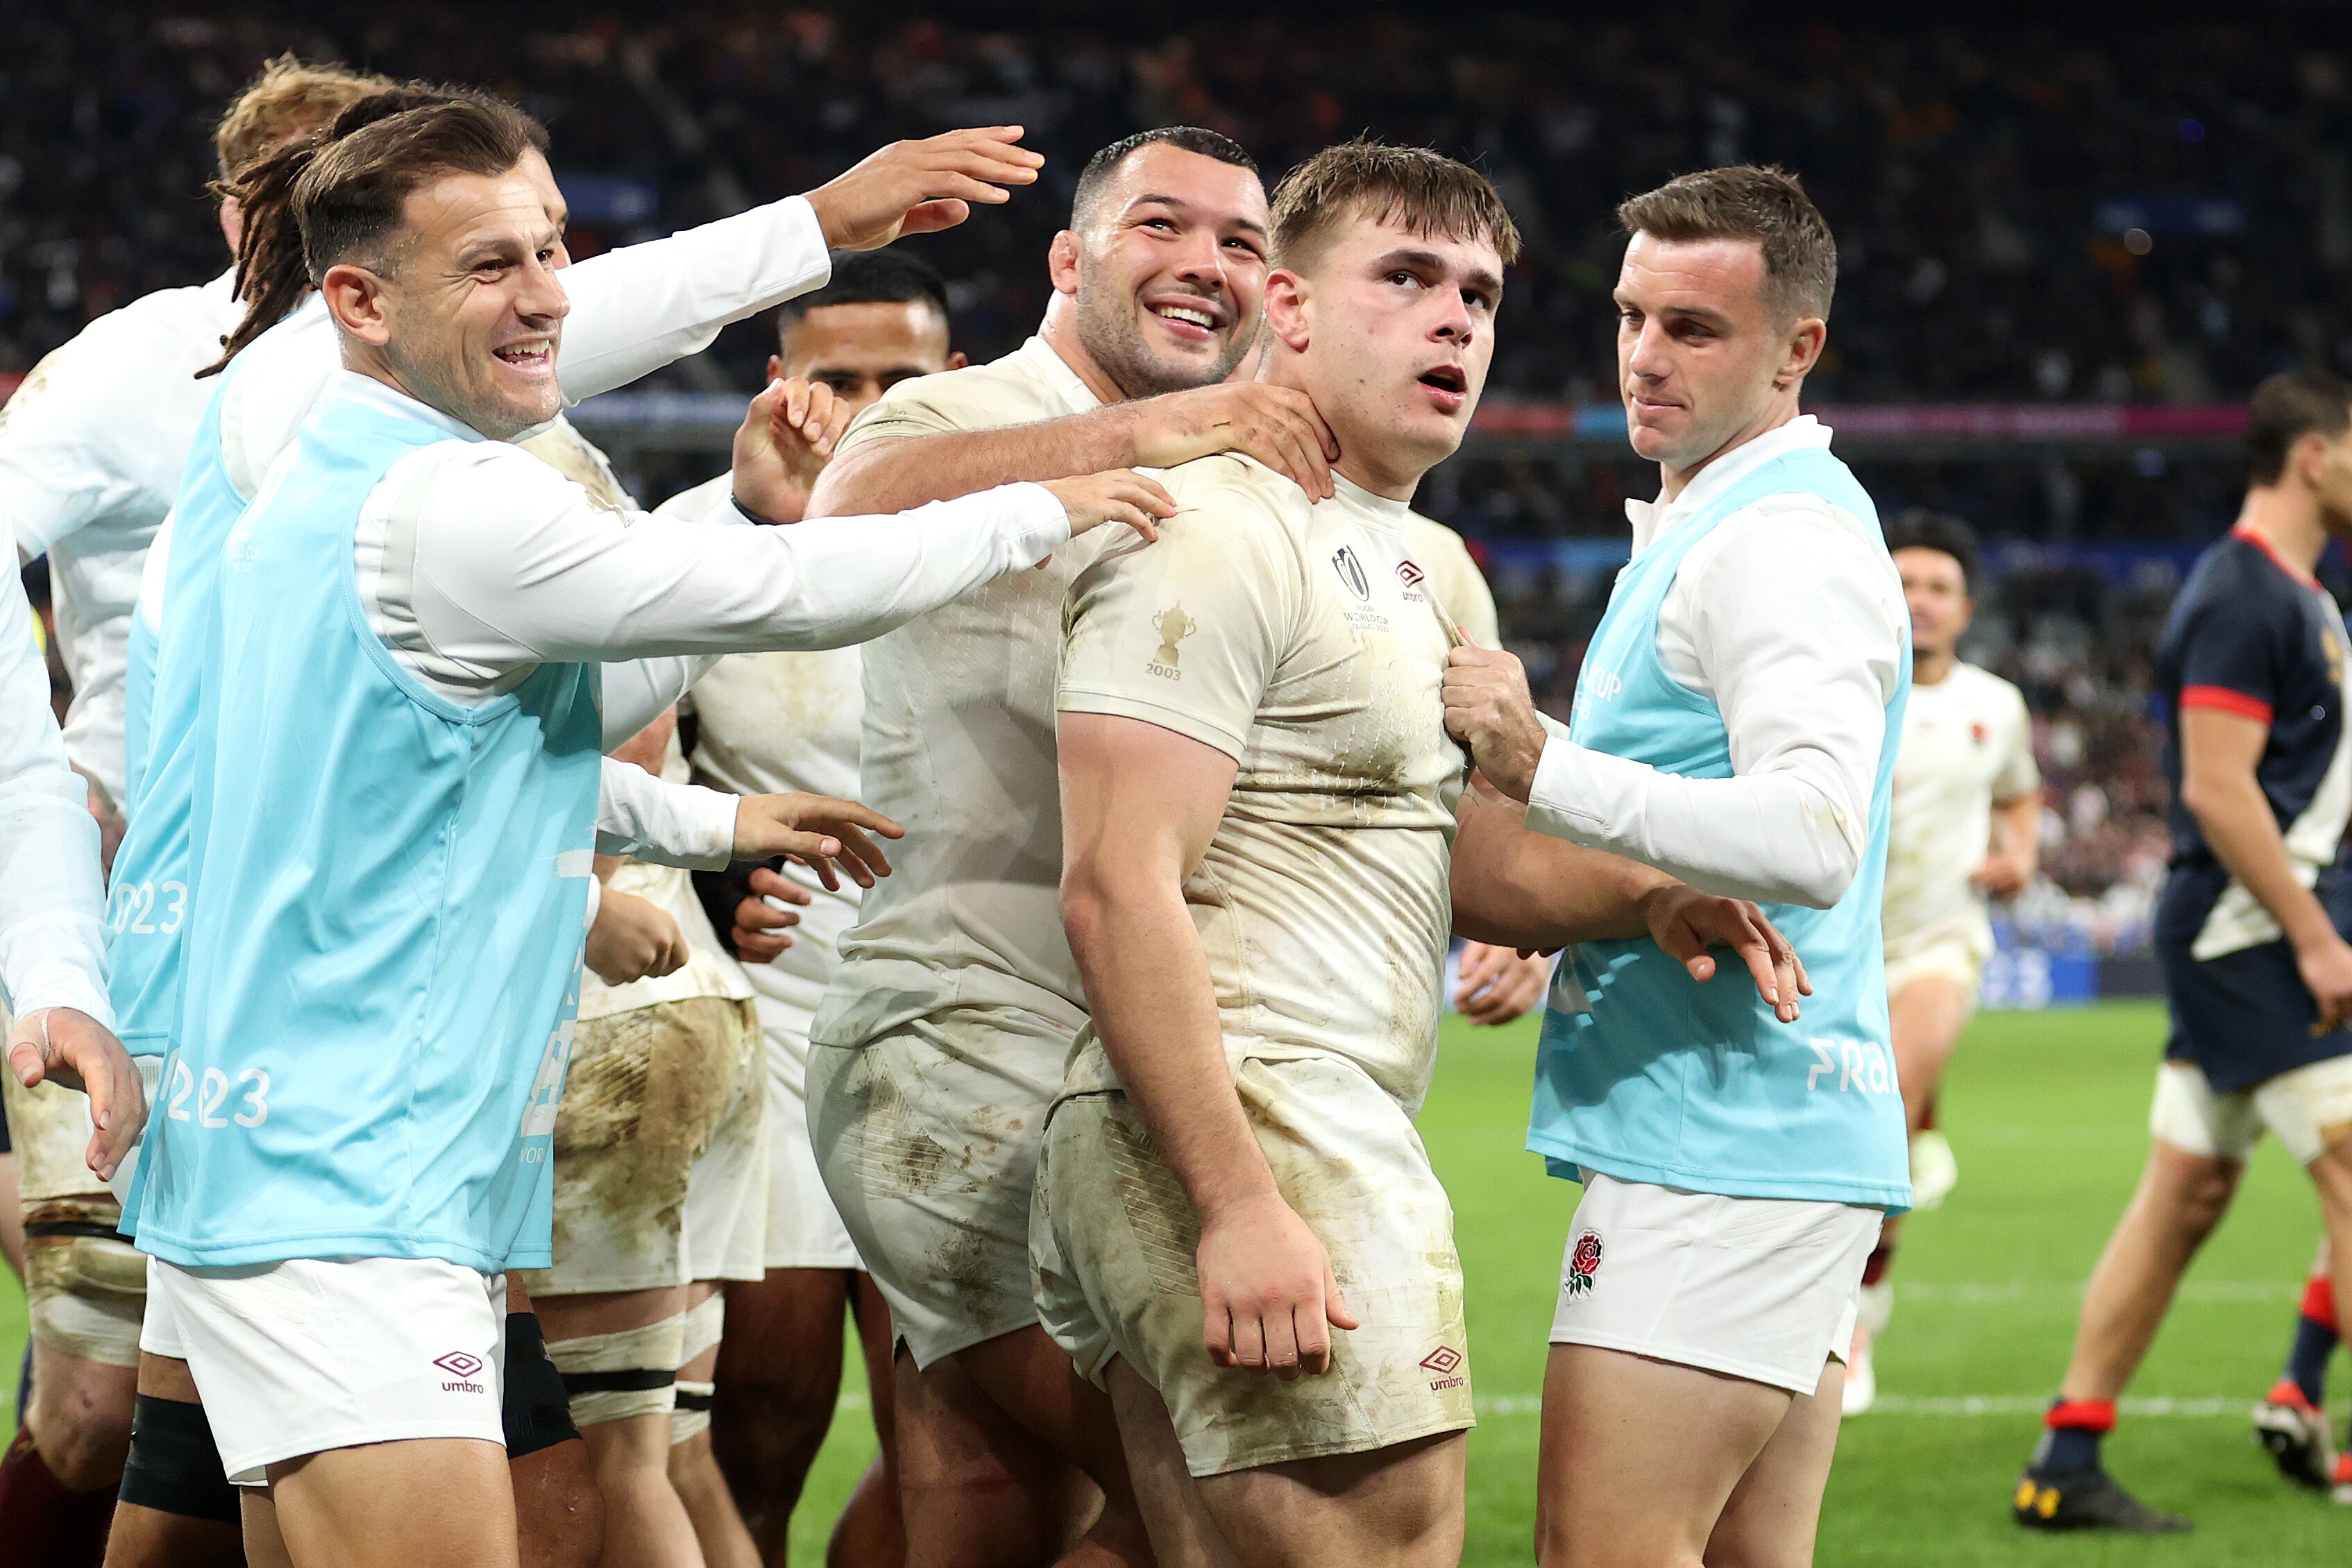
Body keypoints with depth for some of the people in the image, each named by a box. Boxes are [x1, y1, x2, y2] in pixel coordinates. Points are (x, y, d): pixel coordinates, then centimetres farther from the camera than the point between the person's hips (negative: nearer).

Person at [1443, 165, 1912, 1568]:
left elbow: (1814, 838, -27)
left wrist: (1542, 769, -30)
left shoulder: (1786, 542, -12)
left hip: (1724, 1148, -11)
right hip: (1786, 1144, 11)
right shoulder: (1699, 533, 22)